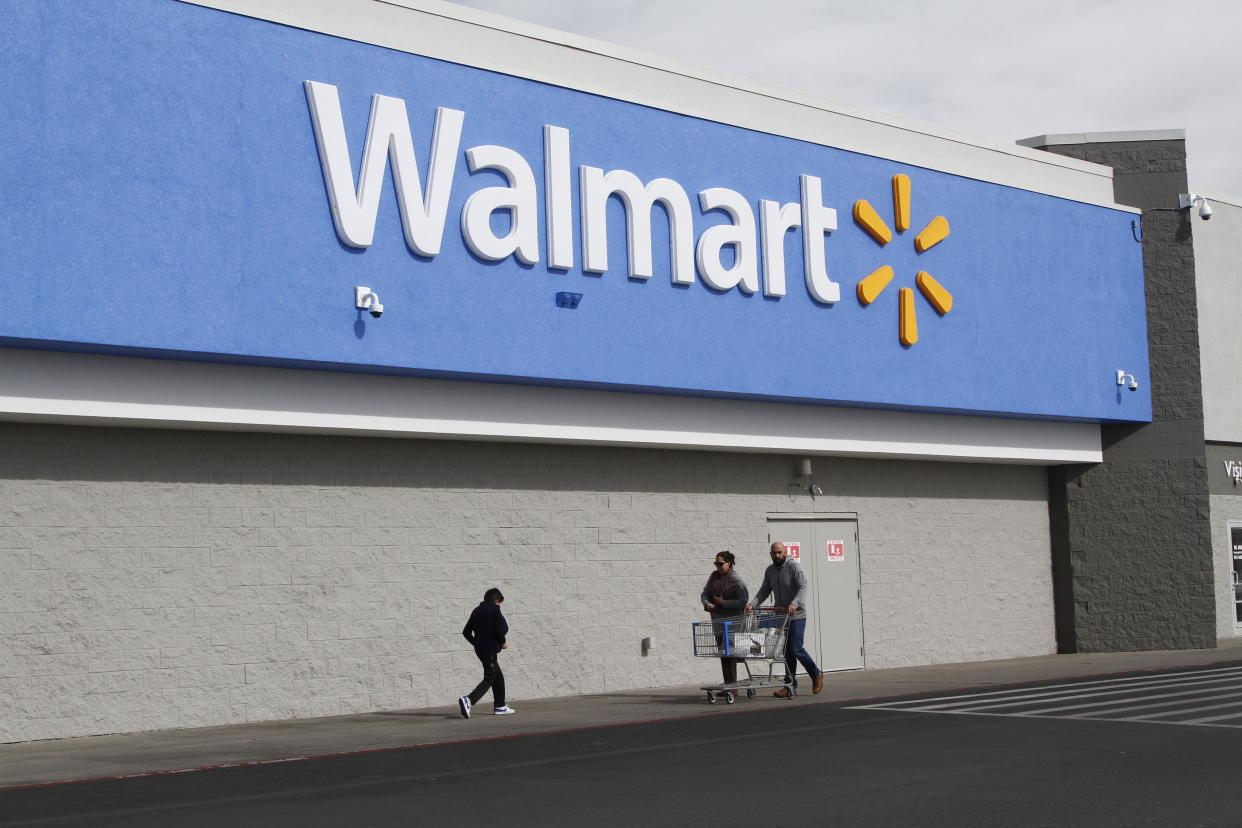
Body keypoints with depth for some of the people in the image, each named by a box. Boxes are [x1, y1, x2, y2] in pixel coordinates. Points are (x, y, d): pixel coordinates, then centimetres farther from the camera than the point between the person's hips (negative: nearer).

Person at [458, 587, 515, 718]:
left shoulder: (477, 610, 13)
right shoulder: (494, 610, -9)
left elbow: (466, 631, 13)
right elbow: (500, 629, -20)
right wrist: (502, 643, -3)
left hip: (480, 649, 8)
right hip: (490, 649, -8)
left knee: (498, 677, 20)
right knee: (489, 679, -7)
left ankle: (499, 706, 25)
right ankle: (468, 700, -25)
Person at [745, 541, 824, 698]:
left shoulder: (794, 567, -12)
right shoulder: (769, 571, 8)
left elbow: (803, 587, -22)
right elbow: (764, 591, 9)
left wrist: (794, 604, -38)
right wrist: (752, 604, -8)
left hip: (796, 615, -6)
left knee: (796, 649, -10)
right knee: (787, 651, 6)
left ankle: (816, 674, 11)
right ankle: (791, 686, 9)